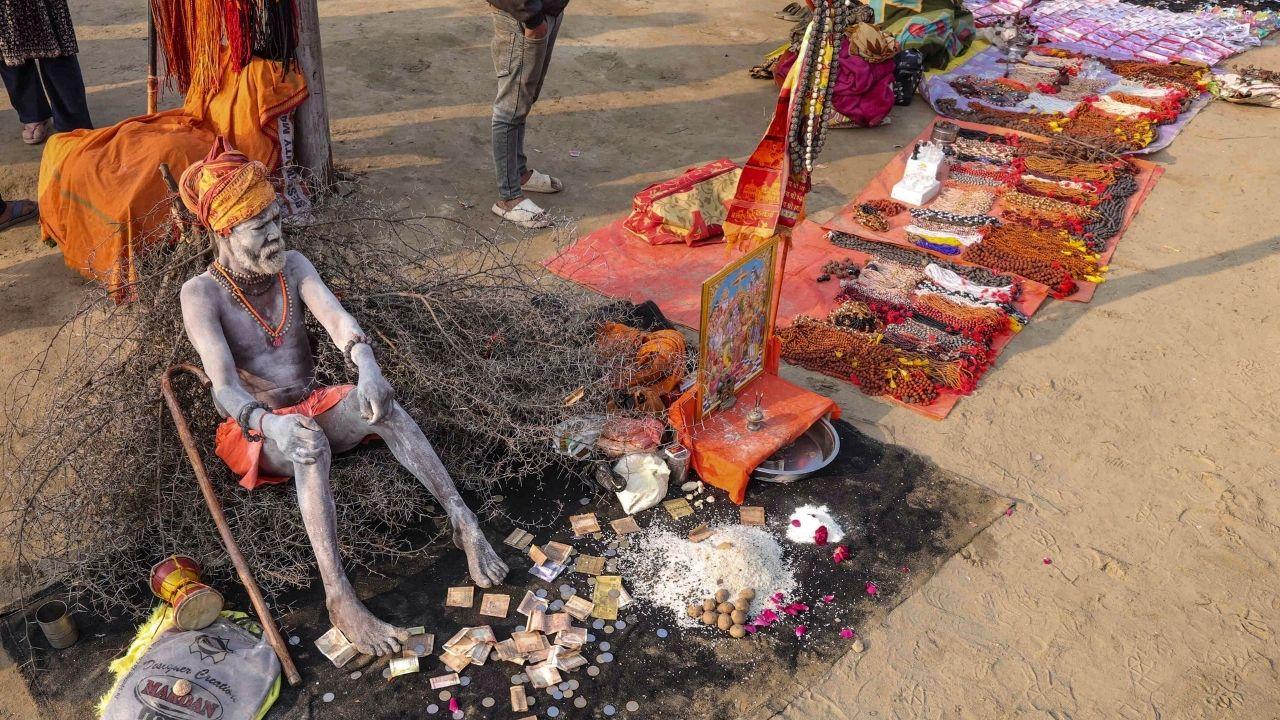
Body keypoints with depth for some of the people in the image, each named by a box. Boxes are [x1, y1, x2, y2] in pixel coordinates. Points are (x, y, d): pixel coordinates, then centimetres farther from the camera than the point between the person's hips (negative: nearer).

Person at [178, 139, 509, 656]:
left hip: (314, 408, 4)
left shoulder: (292, 266, 0)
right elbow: (224, 383, -26)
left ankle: (464, 522, -34)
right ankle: (339, 598, -48)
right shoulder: (202, 293, -13)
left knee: (379, 405, -30)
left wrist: (366, 366, -42)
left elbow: (338, 320, -18)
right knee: (309, 441, -39)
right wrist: (270, 423, -48)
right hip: (255, 431, -3)